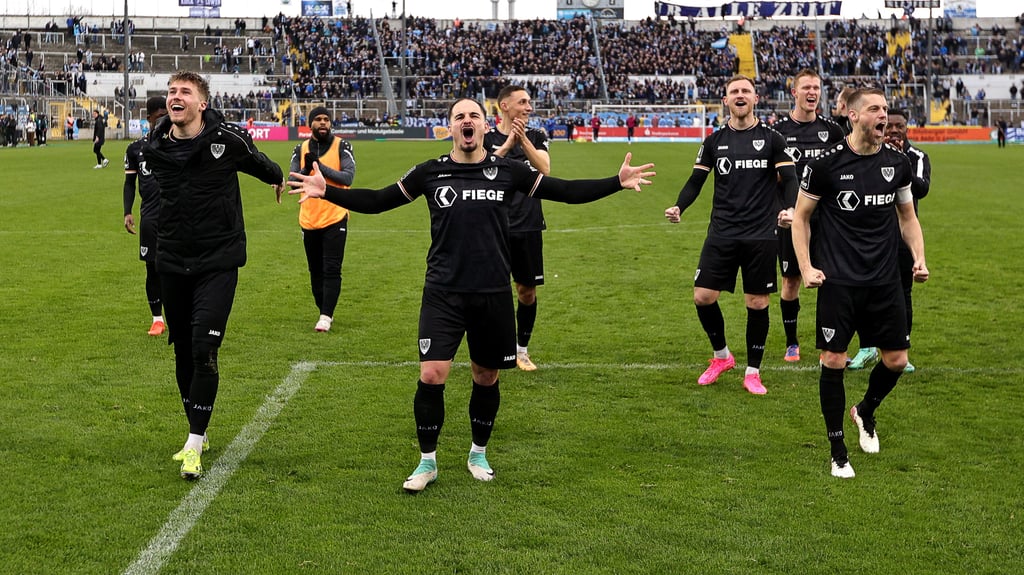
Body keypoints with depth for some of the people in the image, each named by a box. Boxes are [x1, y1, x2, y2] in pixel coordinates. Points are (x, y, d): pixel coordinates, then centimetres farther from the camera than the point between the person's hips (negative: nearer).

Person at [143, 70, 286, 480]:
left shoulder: (227, 140, -12)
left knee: (203, 349, -13)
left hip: (218, 261, -4)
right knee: (183, 351, 11)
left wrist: (278, 179, 28)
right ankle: (196, 433, 26)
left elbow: (259, 163, 10)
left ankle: (195, 444, -6)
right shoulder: (154, 147, 0)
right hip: (171, 263, 4)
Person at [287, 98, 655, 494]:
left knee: (486, 378, 12)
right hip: (443, 293, -1)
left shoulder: (507, 171, 2)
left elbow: (567, 191, 5)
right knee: (431, 376, -10)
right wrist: (327, 192, -3)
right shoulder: (430, 173, 2)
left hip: (493, 295, 1)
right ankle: (427, 462, 9)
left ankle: (478, 454, 34)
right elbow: (376, 201, 8)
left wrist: (617, 182, -4)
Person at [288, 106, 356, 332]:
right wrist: (306, 169, -20)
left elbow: (348, 177, -15)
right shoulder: (301, 149, 6)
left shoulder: (341, 146, -3)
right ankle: (324, 312, 22)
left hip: (335, 218, -4)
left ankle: (326, 316, -7)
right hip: (309, 219, 4)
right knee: (315, 271, 10)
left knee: (332, 269, -9)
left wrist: (321, 167, -22)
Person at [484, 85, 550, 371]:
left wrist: (523, 140, -20)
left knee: (527, 290, 7)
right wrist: (507, 144, -24)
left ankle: (522, 349, 22)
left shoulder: (536, 136, 7)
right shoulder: (487, 137, -1)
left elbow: (545, 170, -9)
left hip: (529, 226, 3)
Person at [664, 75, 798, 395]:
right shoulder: (714, 141, 8)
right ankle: (721, 356, 22)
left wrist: (790, 209, -23)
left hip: (761, 235, -2)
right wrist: (678, 207, -11)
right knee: (703, 297, -3)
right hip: (722, 234, 2)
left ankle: (753, 372, 18)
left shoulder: (772, 139, 2)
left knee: (757, 303, 2)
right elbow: (696, 181, 8)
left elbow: (789, 179, -3)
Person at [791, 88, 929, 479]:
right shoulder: (826, 164, -7)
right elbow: (801, 216, 2)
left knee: (896, 360, 6)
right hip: (838, 282, -4)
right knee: (833, 361, -4)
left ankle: (865, 413, 38)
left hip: (885, 281, 4)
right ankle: (838, 452, 11)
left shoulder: (898, 164, 4)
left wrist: (919, 257, 2)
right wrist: (806, 267, -8)